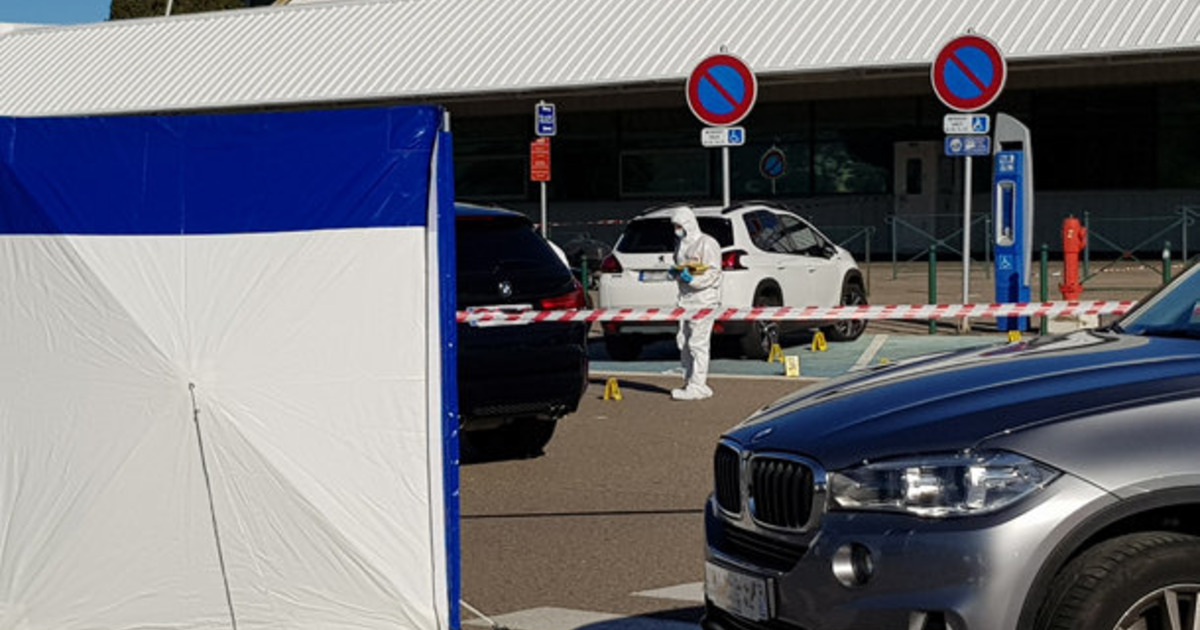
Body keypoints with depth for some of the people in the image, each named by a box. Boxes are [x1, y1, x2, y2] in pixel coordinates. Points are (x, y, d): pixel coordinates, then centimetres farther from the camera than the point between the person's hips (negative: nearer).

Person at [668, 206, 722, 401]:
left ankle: (697, 386, -10)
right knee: (683, 341, 8)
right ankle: (690, 382, 15)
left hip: (703, 299, -9)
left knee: (697, 343, -10)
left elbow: (713, 272, -13)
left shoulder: (707, 244, -9)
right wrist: (676, 272, 6)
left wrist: (692, 279, -25)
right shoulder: (681, 243, 19)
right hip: (686, 299, 9)